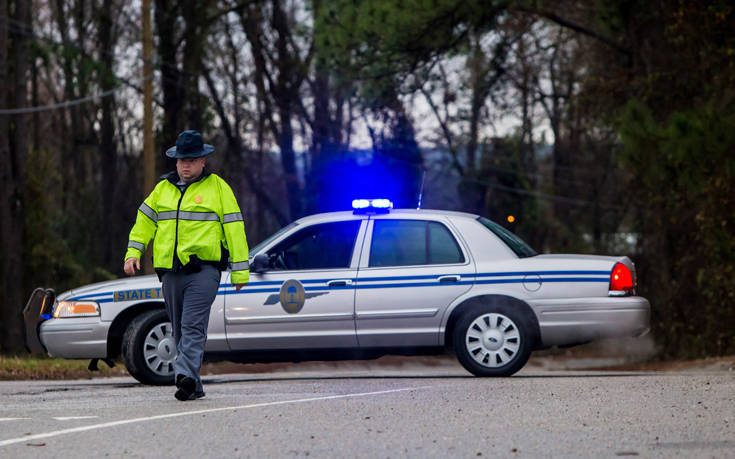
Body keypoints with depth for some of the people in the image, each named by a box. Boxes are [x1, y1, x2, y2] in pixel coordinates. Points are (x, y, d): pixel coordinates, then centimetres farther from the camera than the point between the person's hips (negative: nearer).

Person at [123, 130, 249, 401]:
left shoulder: (217, 188, 3)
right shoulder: (163, 189, 16)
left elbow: (234, 228, 2)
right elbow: (144, 221, 17)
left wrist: (240, 271, -2)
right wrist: (133, 252, 1)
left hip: (204, 270, -5)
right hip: (171, 271, 5)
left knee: (193, 326, -18)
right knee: (180, 330, 7)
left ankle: (185, 376, -29)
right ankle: (194, 387, 12)